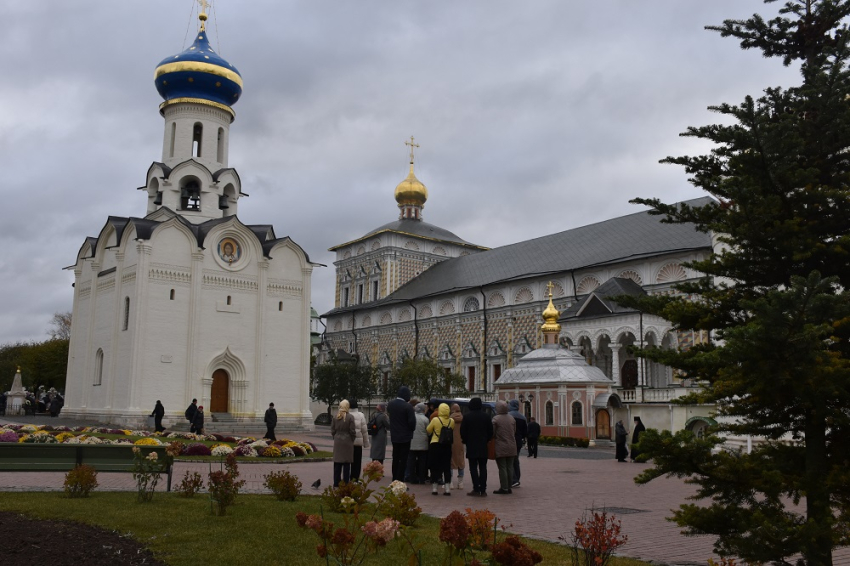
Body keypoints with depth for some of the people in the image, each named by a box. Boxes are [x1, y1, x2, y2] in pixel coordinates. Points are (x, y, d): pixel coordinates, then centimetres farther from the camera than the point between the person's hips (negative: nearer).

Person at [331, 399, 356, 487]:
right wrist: (352, 439, 7)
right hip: (347, 442, -4)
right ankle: (346, 482, 4)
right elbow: (352, 431, -9)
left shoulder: (335, 417, 1)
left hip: (337, 442, 4)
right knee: (346, 464, 3)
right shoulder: (350, 417, -11)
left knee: (337, 463, 9)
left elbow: (332, 430, 4)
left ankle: (336, 483, 13)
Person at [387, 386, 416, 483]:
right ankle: (400, 481, -1)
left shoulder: (391, 404, 0)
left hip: (394, 436, 6)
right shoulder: (407, 407, -19)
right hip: (405, 436, -6)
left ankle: (394, 480, 20)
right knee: (403, 460, 0)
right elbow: (412, 422, -18)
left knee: (395, 459, 15)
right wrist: (412, 429, 1)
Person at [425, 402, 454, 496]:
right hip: (447, 446, 2)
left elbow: (428, 431, -1)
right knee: (447, 467, 9)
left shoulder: (435, 420, -12)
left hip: (435, 445, -2)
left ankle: (434, 488, 8)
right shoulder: (451, 421, -5)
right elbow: (453, 434, 5)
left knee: (435, 466, 7)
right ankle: (447, 488, 6)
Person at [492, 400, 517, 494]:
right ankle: (509, 487, 15)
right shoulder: (512, 418, 6)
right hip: (512, 447, 5)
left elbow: (492, 433, -10)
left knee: (502, 468, -1)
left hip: (500, 448, -5)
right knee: (510, 467, 10)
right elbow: (515, 432, 12)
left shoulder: (496, 419, -11)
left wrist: (497, 437, 10)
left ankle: (504, 488, 0)